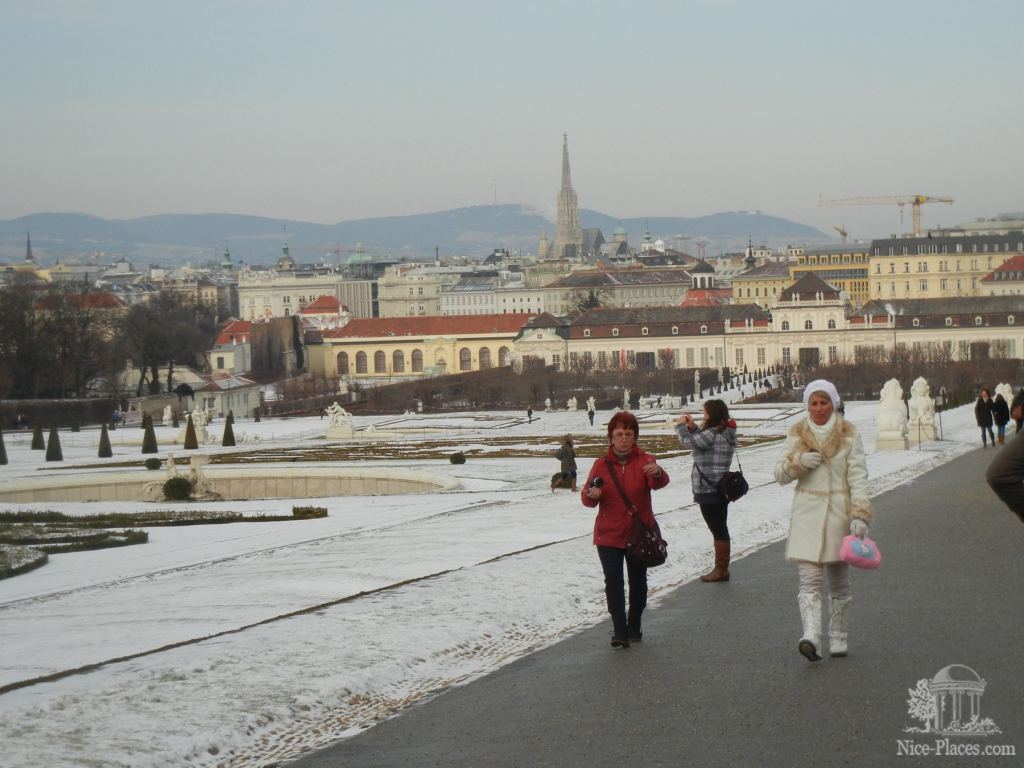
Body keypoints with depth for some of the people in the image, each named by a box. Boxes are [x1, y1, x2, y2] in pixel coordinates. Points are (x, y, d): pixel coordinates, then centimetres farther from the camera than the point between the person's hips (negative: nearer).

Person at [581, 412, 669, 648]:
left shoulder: (644, 461, -6)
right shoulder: (602, 464, -1)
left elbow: (659, 483, -26)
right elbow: (587, 498, -3)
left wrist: (657, 473, -50)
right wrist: (592, 494, -28)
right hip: (609, 535, 0)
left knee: (638, 581, 13)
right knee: (613, 581, -8)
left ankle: (634, 627, 29)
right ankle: (620, 631, -5)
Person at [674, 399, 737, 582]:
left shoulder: (714, 434, -20)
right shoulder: (724, 433, 10)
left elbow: (688, 442, -20)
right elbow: (700, 442, 19)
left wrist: (680, 425, -3)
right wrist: (692, 427, 11)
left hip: (710, 491, -10)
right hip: (719, 489, 10)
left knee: (718, 530, -4)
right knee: (720, 529, 14)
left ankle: (721, 570, 2)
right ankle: (721, 568, 22)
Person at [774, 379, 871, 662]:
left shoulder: (848, 434, 0)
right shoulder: (797, 434, 6)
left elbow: (858, 477, -4)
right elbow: (780, 474, 8)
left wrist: (860, 515, -13)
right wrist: (798, 462, -13)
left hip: (839, 511, 0)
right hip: (807, 511, 0)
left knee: (839, 580, 10)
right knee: (809, 579, -13)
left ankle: (837, 636, 21)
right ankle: (811, 635, -26)